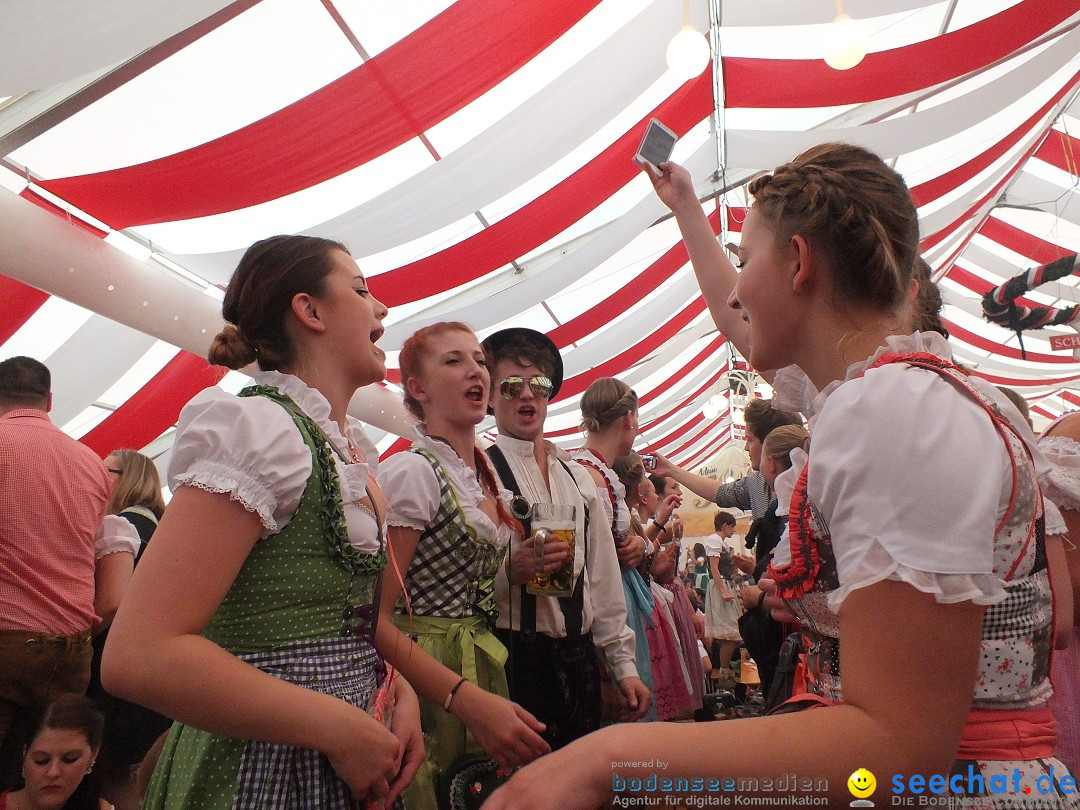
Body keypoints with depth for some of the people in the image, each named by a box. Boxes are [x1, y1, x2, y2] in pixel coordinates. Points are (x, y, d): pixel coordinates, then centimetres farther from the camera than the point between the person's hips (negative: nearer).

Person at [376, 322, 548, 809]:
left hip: (485, 672, 8)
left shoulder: (489, 479, 9)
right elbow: (376, 620, -22)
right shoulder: (411, 472, -15)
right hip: (430, 684, -8)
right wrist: (469, 699, -30)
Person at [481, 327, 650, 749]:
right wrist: (510, 570, -29)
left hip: (579, 659, 6)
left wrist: (624, 666, 11)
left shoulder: (578, 476, 13)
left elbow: (604, 579, 13)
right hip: (514, 661, -6)